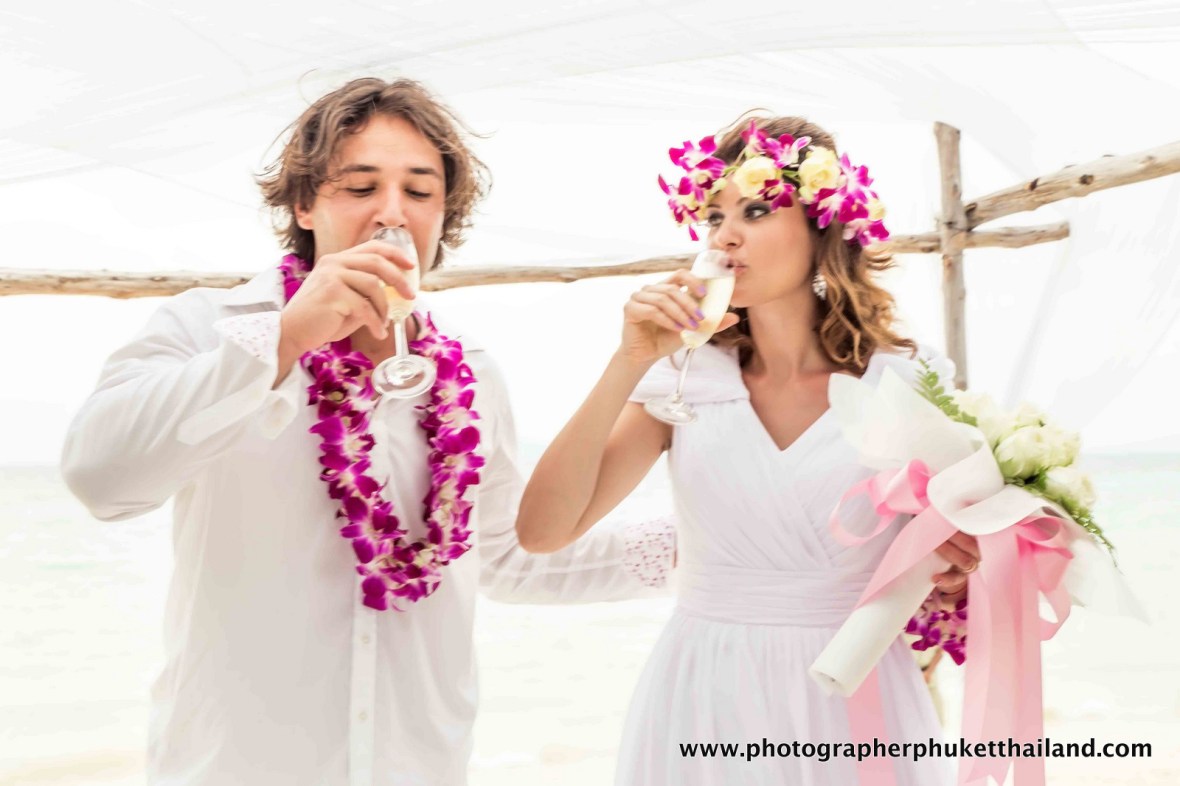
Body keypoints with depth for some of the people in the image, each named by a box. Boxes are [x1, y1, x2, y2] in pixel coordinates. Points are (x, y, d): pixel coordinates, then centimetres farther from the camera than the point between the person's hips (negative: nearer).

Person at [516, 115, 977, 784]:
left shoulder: (910, 383, -6)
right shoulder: (685, 379, -5)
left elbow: (963, 542, 7)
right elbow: (542, 531, -13)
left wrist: (969, 569, -16)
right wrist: (629, 364, -19)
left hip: (855, 704, -1)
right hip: (705, 704, 1)